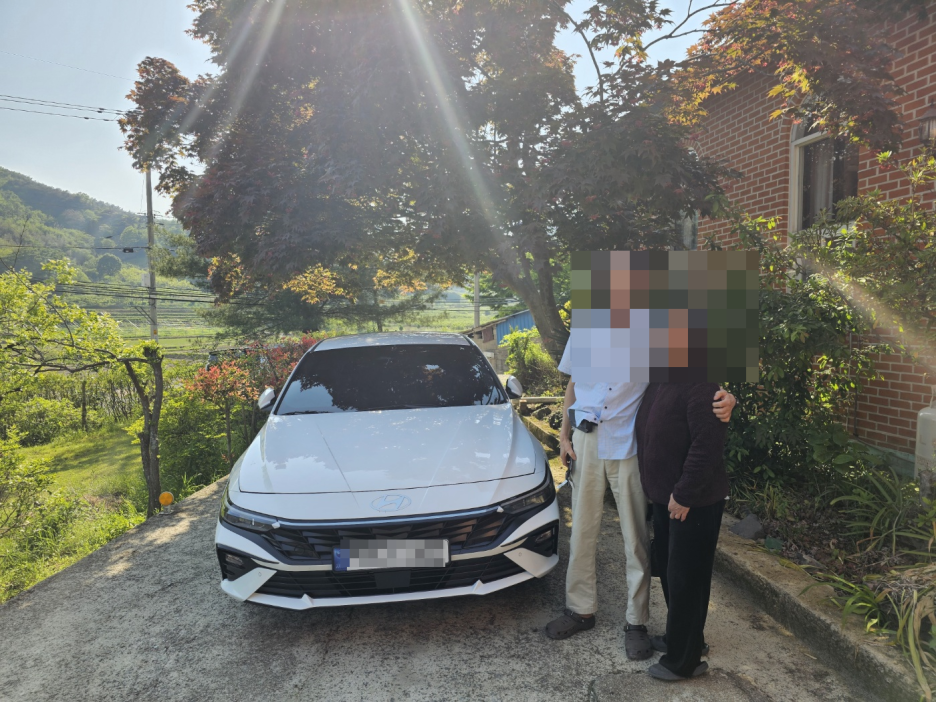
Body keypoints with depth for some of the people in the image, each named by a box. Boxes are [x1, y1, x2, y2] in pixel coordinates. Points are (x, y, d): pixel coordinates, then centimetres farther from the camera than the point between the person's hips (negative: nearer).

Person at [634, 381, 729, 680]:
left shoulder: (699, 386, -21)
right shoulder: (658, 383, 8)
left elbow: (707, 445, -25)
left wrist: (683, 494, -22)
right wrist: (656, 488, 16)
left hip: (694, 501, -9)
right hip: (665, 496, 9)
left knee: (685, 577, 3)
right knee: (667, 566, 20)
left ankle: (683, 660, 19)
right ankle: (680, 636, 40)